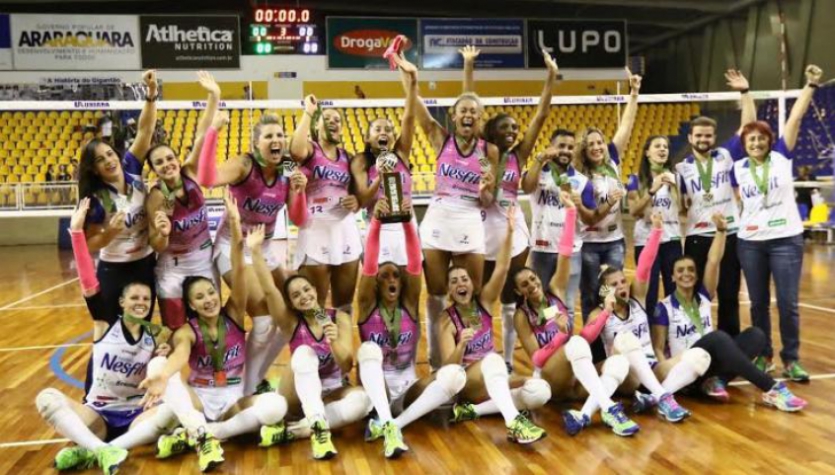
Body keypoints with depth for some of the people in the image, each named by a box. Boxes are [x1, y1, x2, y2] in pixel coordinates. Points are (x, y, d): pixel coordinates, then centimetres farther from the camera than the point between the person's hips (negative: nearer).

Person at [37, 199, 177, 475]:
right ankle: (103, 450, -43)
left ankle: (89, 453, -33)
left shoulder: (155, 336, 3)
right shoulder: (105, 324, -1)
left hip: (136, 417, 0)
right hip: (97, 416, 0)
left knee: (172, 410, -31)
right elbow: (87, 282, -13)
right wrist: (76, 231, -20)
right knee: (47, 397, -27)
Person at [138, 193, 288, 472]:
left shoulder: (234, 315, -3)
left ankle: (192, 435, -23)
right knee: (159, 367, -27)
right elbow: (180, 354, -31)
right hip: (197, 400, -1)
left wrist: (235, 225, -30)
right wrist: (163, 376, -56)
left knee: (277, 405, -30)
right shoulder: (187, 331, -6)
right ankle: (204, 438, -38)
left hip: (233, 401, 1)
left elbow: (238, 271, -17)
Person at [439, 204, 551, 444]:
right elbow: (449, 367, -17)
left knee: (540, 392, -21)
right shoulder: (447, 319, -9)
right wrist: (462, 344, -37)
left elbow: (502, 269, -15)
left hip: (494, 380, 5)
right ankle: (513, 423, -52)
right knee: (492, 359, -37)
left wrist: (510, 232, -28)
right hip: (464, 382, -5)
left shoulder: (484, 302, 0)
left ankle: (472, 410, -18)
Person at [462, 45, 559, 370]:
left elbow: (541, 115, 1)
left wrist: (551, 77, -4)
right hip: (484, 230, -2)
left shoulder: (518, 155, 4)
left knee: (511, 303, 9)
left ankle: (508, 361, 21)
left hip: (514, 231, 2)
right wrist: (468, 66, -9)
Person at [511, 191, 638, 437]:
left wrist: (570, 211, -11)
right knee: (577, 343, -34)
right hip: (549, 378, -5)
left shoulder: (554, 291, 9)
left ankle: (584, 415, -40)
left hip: (576, 375, 5)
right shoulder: (522, 316, -1)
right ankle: (609, 409, -43)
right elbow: (536, 358, -8)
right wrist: (561, 335, -24)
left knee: (620, 361, -23)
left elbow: (566, 254, -2)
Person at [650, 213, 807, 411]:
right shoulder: (664, 307, -2)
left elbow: (713, 262, -4)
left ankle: (717, 380, -25)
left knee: (755, 335, -18)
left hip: (713, 361, 5)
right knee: (717, 337, -35)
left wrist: (721, 230, -17)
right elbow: (658, 348, -5)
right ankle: (772, 389, -35)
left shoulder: (703, 297, 10)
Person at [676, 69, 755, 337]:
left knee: (729, 295, 9)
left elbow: (749, 125, -1)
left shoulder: (726, 155, 4)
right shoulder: (681, 168, 3)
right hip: (697, 238, 0)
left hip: (729, 234, 1)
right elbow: (680, 209, 5)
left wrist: (745, 92, -7)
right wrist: (681, 202, -17)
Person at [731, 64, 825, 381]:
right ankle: (764, 356, 23)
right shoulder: (737, 169, 3)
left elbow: (795, 118, -6)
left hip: (786, 239, -1)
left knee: (788, 303, 0)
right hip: (750, 242, 1)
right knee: (759, 303, 9)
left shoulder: (781, 156, 0)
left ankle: (791, 360, 14)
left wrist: (811, 85, -9)